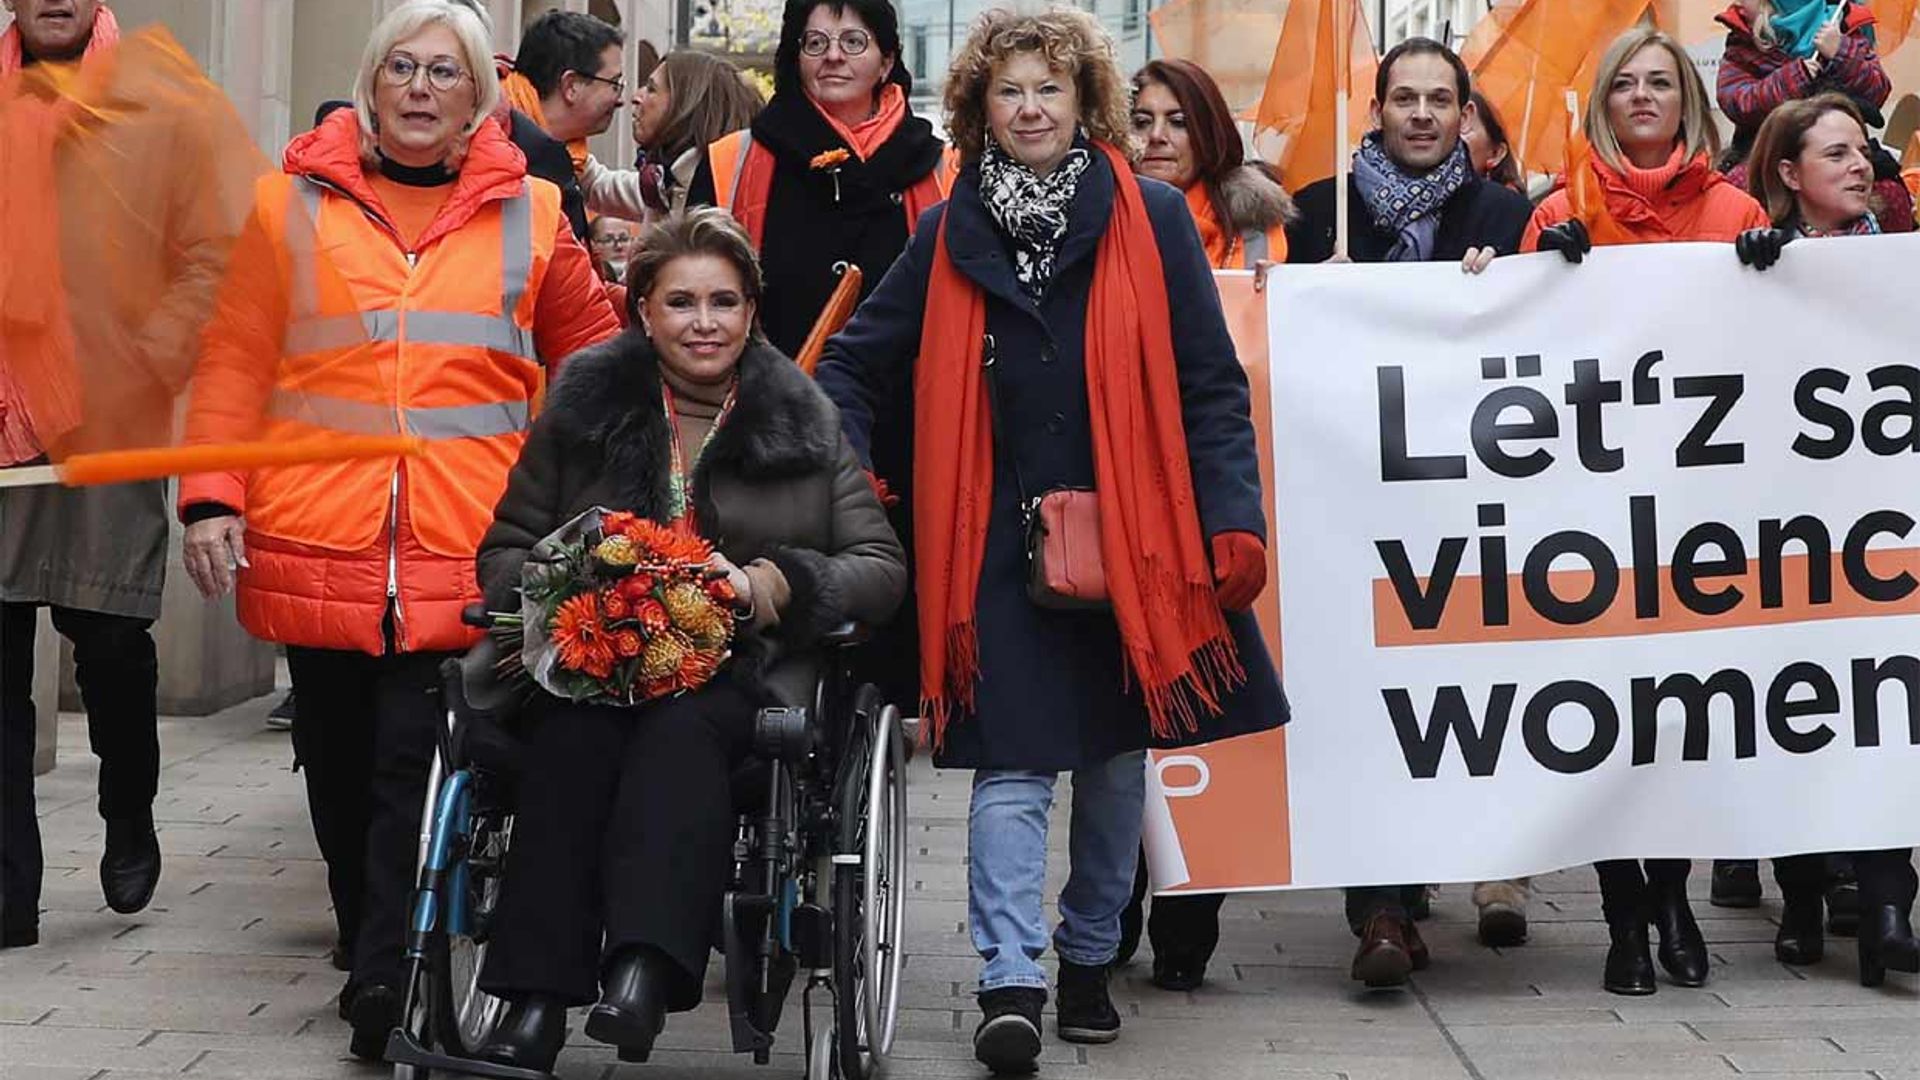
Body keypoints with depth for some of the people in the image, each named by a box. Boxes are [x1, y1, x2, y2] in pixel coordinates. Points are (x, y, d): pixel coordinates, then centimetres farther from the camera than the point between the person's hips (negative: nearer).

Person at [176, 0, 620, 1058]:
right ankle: (366, 926, 27)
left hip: (462, 555, -1)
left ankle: (386, 975, -8)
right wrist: (211, 496, -4)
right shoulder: (292, 201, 8)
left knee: (416, 762, -10)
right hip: (313, 544, 1)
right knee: (338, 761, 10)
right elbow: (233, 362, 6)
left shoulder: (529, 213, 10)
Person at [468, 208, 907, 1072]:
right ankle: (535, 1000, -41)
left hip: (748, 668, -1)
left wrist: (772, 582, -10)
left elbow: (882, 570, 7)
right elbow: (504, 553, 18)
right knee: (572, 732, -34)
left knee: (682, 725, -36)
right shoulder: (584, 406, 12)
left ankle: (640, 972, -51)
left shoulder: (806, 421, 10)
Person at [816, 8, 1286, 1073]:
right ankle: (1011, 982, -12)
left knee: (1116, 754, 10)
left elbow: (1210, 386, -1)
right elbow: (856, 364, 12)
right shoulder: (949, 235, 6)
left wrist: (1234, 524, -9)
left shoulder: (1152, 219, 0)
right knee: (1013, 763, -9)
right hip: (1000, 542, 0)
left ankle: (1088, 958, 25)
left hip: (1130, 537, 0)